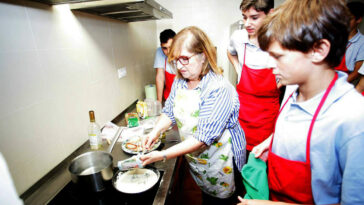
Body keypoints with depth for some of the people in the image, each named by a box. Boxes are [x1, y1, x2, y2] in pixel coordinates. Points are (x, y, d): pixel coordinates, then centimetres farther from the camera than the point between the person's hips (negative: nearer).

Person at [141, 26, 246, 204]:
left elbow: (203, 138, -31)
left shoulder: (219, 89, -29)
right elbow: (169, 111, 4)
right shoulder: (180, 80, -4)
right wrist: (156, 131, -16)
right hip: (193, 158, 6)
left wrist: (162, 155, -32)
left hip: (219, 162, -6)